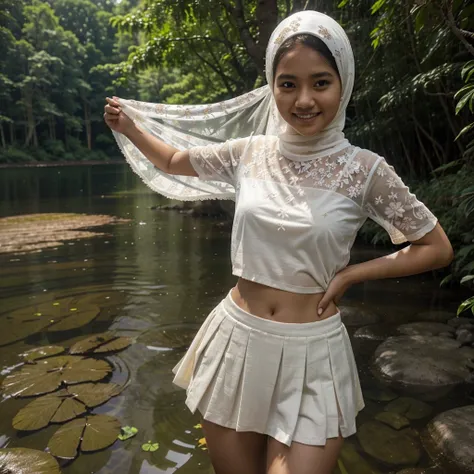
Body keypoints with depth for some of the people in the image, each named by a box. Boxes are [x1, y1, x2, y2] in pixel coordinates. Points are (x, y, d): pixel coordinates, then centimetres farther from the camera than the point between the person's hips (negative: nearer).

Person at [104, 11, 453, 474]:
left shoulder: (364, 170, -9)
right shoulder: (248, 152, -2)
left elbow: (436, 248, 0)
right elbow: (174, 160, 16)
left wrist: (349, 275, -6)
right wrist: (129, 127, 5)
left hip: (311, 354, -2)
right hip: (236, 340, 3)